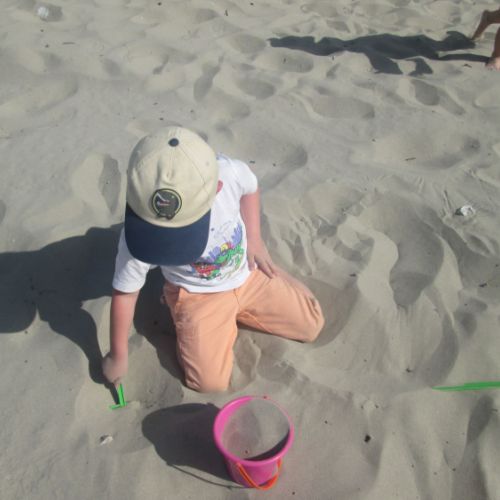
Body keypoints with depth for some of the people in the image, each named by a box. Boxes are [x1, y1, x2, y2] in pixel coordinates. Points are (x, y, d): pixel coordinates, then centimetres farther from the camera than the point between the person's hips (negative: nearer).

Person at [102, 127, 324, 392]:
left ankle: (237, 309, 22)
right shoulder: (140, 233, -33)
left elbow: (250, 188, -3)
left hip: (249, 273, 3)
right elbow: (124, 292, -17)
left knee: (312, 324, 5)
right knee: (211, 382, -11)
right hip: (198, 295, -2)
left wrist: (254, 238, -7)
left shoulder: (230, 173, -31)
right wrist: (118, 355, -6)